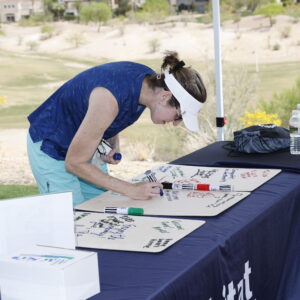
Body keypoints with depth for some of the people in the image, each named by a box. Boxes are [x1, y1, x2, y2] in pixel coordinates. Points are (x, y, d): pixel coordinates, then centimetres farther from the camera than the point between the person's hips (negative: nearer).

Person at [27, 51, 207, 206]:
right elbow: (74, 163, -27)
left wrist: (114, 144, -7)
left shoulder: (150, 81, -13)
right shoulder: (110, 99, -36)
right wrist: (131, 190, -27)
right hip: (50, 147, -8)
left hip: (82, 143, 8)